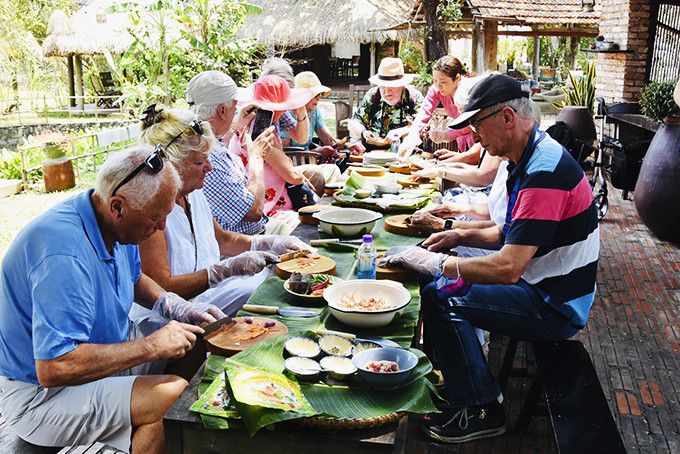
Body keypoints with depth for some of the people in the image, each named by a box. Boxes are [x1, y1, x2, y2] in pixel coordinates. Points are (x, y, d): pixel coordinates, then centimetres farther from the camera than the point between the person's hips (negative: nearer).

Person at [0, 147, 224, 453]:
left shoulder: (113, 222, -4)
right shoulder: (64, 254, -32)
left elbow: (133, 277, 17)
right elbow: (54, 368, -35)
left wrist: (177, 309, -2)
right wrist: (151, 346, -28)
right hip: (42, 394, -9)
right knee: (169, 395, -30)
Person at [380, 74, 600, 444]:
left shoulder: (545, 172, -27)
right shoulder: (529, 159, 6)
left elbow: (507, 269, -32)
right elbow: (512, 233, 19)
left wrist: (435, 263, -22)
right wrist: (460, 236, 6)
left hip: (555, 307, -10)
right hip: (541, 285, 10)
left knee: (439, 297, -18)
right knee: (439, 279, 13)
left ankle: (479, 409, -1)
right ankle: (456, 377, 24)